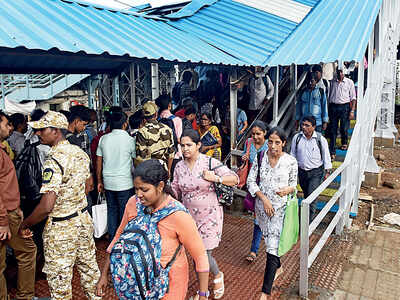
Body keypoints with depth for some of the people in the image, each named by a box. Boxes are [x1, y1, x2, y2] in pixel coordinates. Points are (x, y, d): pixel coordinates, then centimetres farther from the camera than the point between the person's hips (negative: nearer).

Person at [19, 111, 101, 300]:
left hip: (61, 228, -8)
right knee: (89, 266, 22)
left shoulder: (54, 160, -23)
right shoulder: (80, 152, 2)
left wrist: (25, 224, -11)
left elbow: (46, 206, -25)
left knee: (59, 277, 10)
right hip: (84, 219, 8)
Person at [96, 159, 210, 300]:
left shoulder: (178, 215, -29)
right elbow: (119, 236, 1)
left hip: (170, 281, -4)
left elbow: (200, 256, -19)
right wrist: (104, 274, 6)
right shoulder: (133, 203, -15)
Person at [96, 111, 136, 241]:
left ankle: (112, 239, 23)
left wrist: (99, 181, 14)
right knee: (125, 212, 6)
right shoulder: (129, 140, -9)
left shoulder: (103, 139, 3)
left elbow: (99, 162, 5)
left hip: (108, 182, 4)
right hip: (125, 183, -4)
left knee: (111, 210, 15)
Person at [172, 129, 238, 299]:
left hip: (210, 215, -4)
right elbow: (176, 191, 10)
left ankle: (217, 276, 31)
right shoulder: (179, 166, 1)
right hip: (189, 216, 4)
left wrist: (215, 178, -24)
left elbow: (235, 179, -12)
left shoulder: (210, 162, -12)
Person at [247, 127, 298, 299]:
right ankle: (278, 267, 50)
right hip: (262, 206, 3)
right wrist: (264, 198, -12)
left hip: (280, 208, -3)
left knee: (273, 247, -7)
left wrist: (287, 189, -20)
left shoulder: (291, 161, -9)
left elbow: (294, 184, 3)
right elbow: (251, 181, -2)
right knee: (269, 240, 21)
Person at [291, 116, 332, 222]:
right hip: (301, 171, 4)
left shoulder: (321, 139, -11)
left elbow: (326, 156, -1)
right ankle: (312, 213, 40)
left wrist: (327, 171, 1)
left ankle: (310, 220, 1)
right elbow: (293, 155, 7)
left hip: (316, 172, -4)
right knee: (306, 195, 17)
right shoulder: (297, 138, -4)